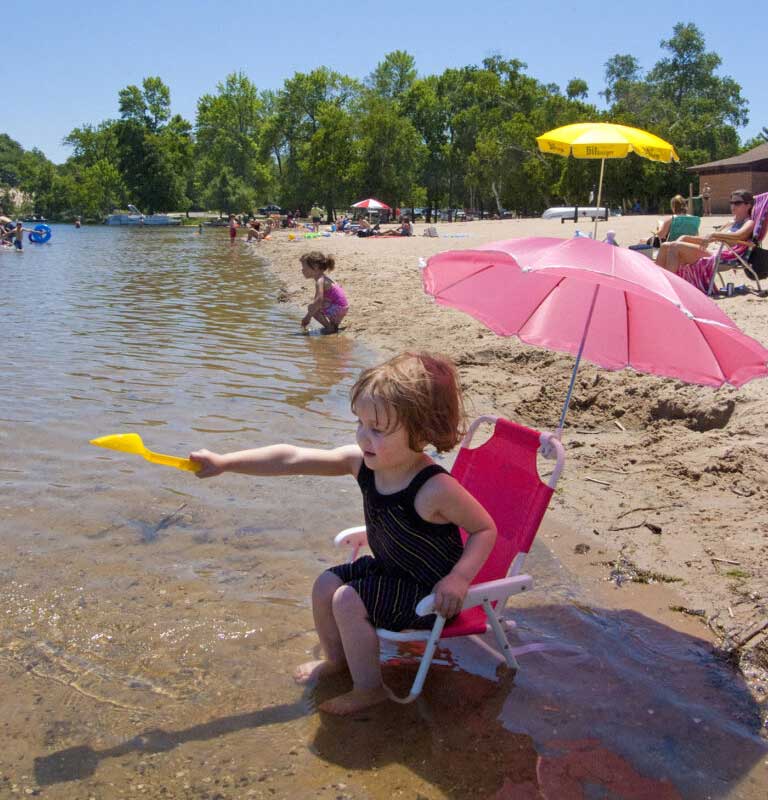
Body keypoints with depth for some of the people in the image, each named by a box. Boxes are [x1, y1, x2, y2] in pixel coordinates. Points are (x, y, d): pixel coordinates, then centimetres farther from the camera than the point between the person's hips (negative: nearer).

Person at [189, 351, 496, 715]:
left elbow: (485, 528, -19)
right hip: (390, 568, 8)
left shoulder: (435, 490, -33)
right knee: (326, 584, 7)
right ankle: (337, 658, 35)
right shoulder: (362, 461, -14)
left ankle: (369, 689, 4)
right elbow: (291, 459, -15)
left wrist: (458, 579, -33)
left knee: (348, 601, -18)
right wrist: (224, 462, -17)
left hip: (428, 591, -7)